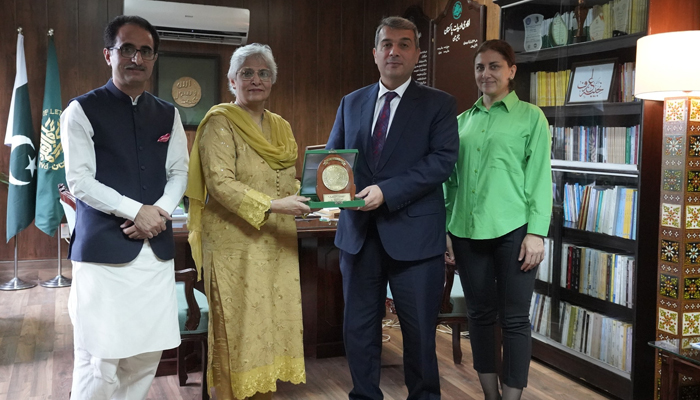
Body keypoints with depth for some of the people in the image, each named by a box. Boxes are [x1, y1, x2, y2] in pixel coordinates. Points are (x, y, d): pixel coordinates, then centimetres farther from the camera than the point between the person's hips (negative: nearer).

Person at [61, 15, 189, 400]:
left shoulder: (168, 115, 13)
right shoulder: (83, 110, -1)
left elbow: (178, 172, 12)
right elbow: (79, 180, -7)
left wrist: (160, 212, -7)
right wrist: (136, 211, -14)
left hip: (156, 247, 5)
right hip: (103, 248, -4)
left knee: (147, 353, 6)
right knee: (99, 358, -5)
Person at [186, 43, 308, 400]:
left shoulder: (281, 127, 15)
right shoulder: (220, 122, -5)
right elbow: (220, 183, -15)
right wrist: (270, 205, -23)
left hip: (276, 246, 6)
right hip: (236, 243, -6)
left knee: (271, 321, 9)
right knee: (239, 324, -1)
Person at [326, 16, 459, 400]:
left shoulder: (439, 104, 0)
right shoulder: (351, 103, 12)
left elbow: (443, 159, -12)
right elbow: (331, 155, 13)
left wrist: (387, 191, -21)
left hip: (412, 232, -3)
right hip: (358, 231, 4)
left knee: (419, 329, 9)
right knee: (358, 326, 13)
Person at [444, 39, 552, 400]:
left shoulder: (530, 117, 3)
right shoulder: (463, 120, 13)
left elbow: (540, 178, -2)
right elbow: (451, 179, 13)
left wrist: (536, 232, -10)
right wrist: (445, 229, 8)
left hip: (512, 231, -4)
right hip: (467, 232, 4)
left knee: (514, 319, 2)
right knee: (480, 315, 11)